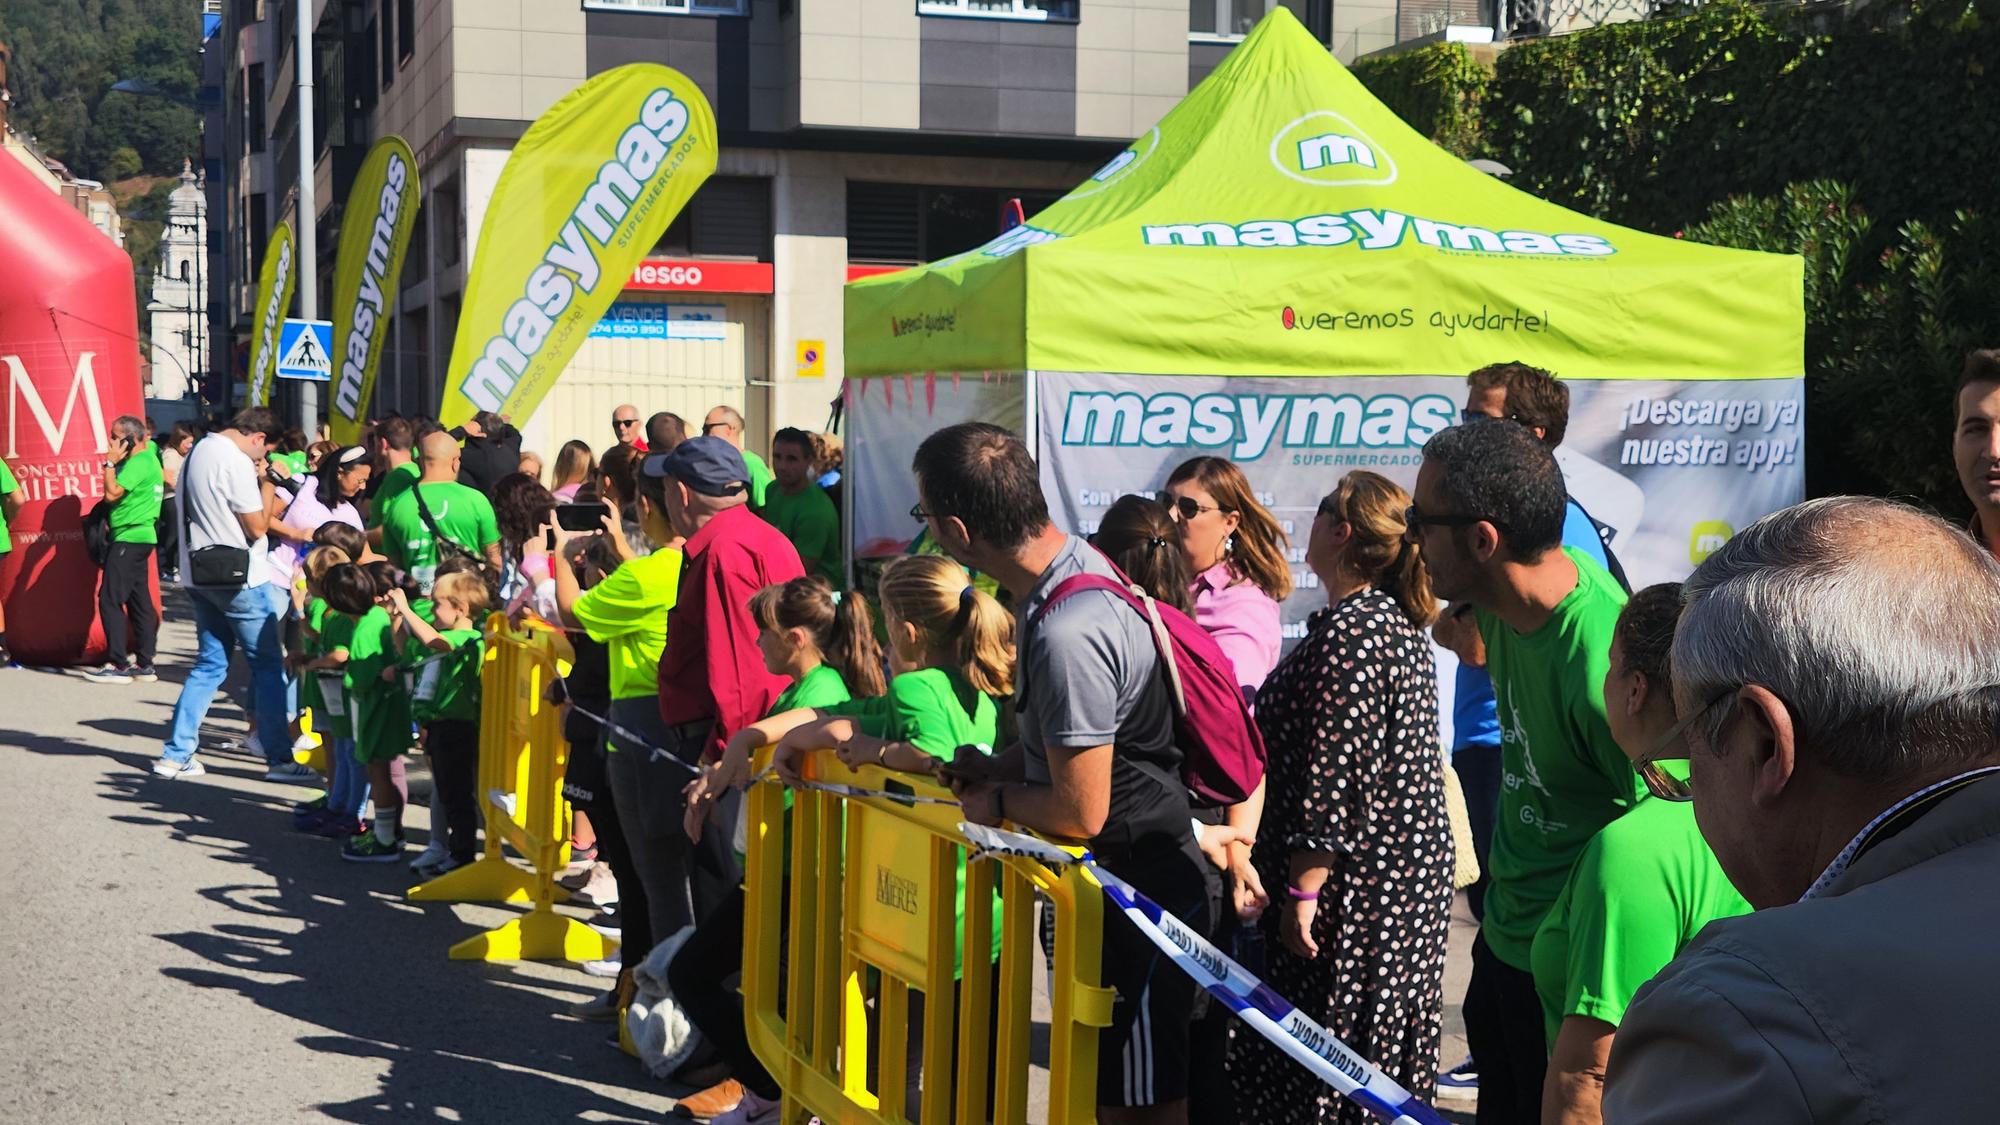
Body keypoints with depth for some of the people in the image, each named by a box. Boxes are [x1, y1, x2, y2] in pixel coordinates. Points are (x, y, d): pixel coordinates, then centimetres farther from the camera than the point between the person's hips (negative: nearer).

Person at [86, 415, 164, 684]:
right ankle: (144, 664, 12)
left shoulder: (138, 463, -16)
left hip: (129, 539, -10)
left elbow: (112, 493, -20)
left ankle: (117, 665, -11)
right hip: (140, 537, 10)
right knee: (139, 600, 10)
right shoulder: (148, 455, 14)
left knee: (110, 599, -10)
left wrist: (110, 462, -11)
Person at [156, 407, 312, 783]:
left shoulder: (198, 452, 13)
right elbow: (258, 527, -14)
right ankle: (279, 758, 3)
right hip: (239, 578, -9)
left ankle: (176, 755, 12)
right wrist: (266, 482, -3)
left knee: (210, 663, 14)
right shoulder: (236, 461, -16)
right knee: (268, 664, 0)